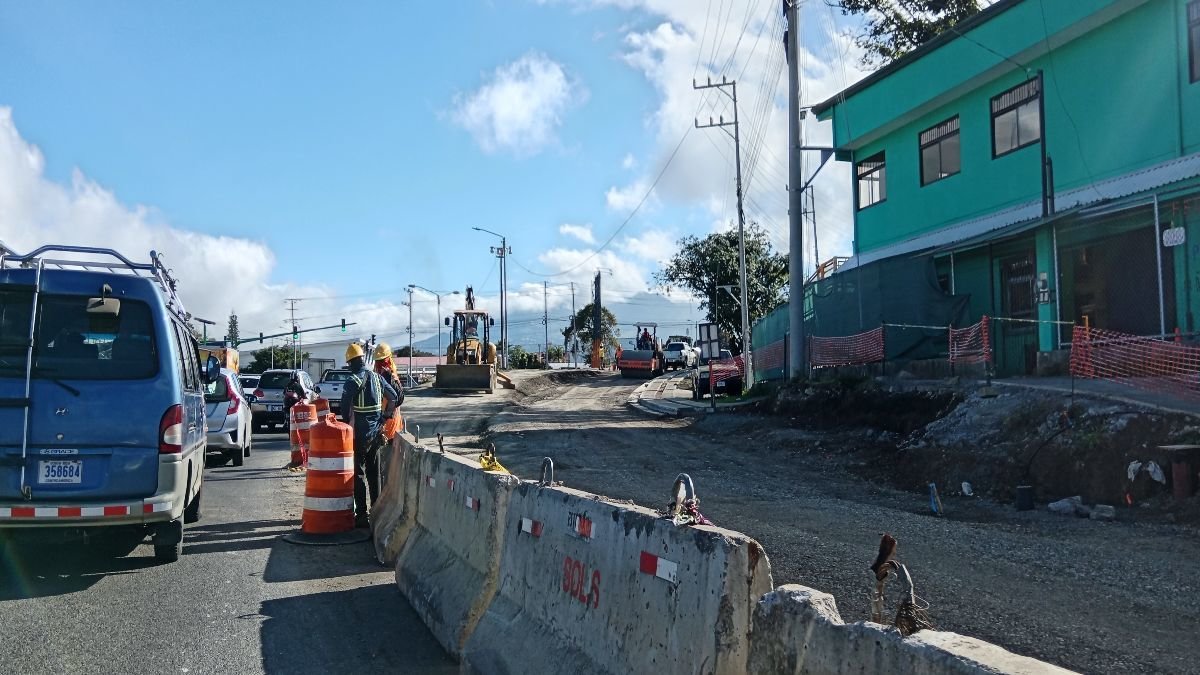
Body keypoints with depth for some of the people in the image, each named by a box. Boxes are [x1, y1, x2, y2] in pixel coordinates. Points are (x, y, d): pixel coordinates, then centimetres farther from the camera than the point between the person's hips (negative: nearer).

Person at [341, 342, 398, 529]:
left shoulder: (353, 381, -14)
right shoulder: (377, 377, 6)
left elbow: (345, 407, -20)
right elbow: (393, 397, 13)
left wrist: (347, 424, -2)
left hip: (359, 434, -6)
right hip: (376, 432, 6)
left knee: (358, 473, -2)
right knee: (374, 472, 14)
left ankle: (361, 514, -4)